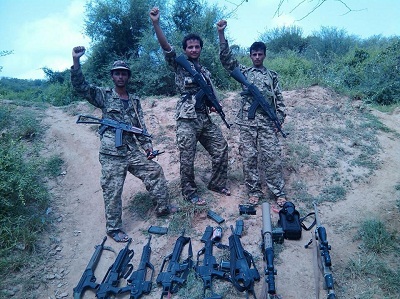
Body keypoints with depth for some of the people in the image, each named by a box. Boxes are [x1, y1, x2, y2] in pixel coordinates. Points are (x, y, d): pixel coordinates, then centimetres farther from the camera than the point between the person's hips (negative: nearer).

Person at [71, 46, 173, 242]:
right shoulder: (104, 96, 3)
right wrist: (76, 60, -20)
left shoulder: (135, 100, 15)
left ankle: (163, 208, 19)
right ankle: (114, 228, 15)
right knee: (112, 191, 0)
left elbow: (141, 126, 14)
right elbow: (80, 86, -9)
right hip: (111, 154, -4)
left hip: (132, 151, 5)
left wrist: (147, 145, 2)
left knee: (155, 172, 3)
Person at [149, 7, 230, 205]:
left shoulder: (205, 71, 21)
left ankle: (217, 184, 25)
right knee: (187, 158, -2)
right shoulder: (179, 64, 3)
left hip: (205, 118, 6)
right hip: (187, 119, -6)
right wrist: (156, 23, -26)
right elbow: (166, 47, -13)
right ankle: (189, 192, 15)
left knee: (221, 149, 8)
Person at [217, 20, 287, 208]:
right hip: (247, 122, 0)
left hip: (267, 123, 0)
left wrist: (279, 120, 3)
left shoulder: (272, 75, 13)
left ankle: (279, 192, 10)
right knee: (249, 158, 3)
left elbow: (279, 99, 12)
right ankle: (254, 191, 15)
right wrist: (221, 34, -10)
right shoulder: (243, 72, 11)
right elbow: (226, 58, -1)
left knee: (272, 157, -1)